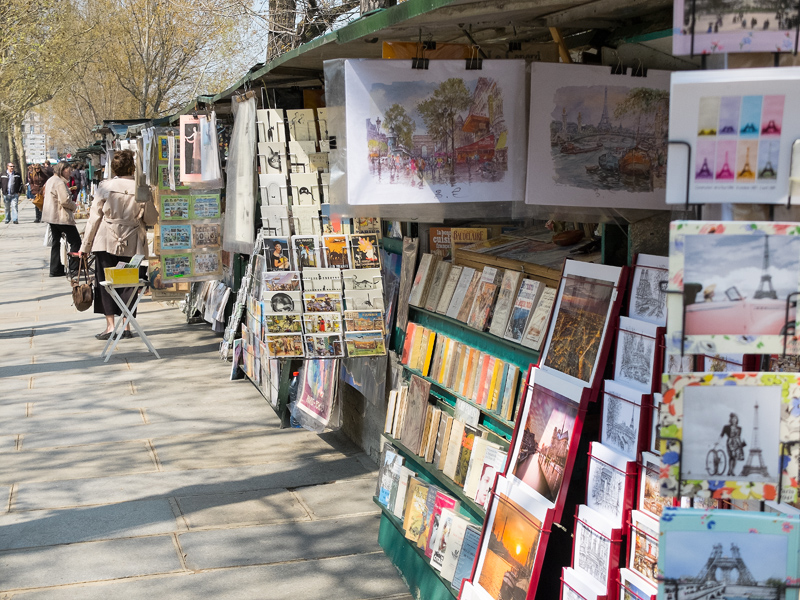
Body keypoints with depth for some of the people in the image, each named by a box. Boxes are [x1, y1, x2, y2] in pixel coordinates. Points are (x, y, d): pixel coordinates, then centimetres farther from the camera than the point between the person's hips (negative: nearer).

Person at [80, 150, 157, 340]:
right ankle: (127, 326, 11)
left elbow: (94, 218, -3)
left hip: (106, 242, -1)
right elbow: (151, 219, 0)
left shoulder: (105, 187, -6)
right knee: (129, 283, 10)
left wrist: (85, 246, 4)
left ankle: (110, 326, 1)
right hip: (131, 245, 1)